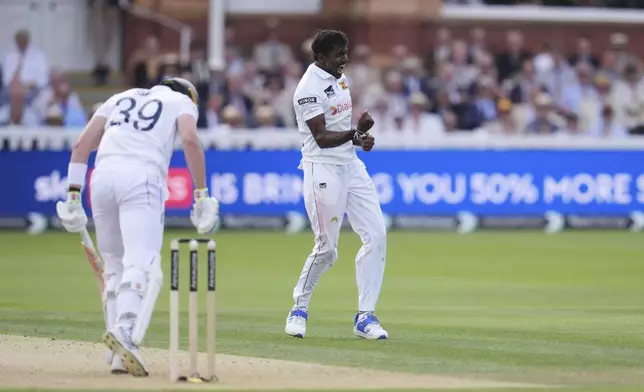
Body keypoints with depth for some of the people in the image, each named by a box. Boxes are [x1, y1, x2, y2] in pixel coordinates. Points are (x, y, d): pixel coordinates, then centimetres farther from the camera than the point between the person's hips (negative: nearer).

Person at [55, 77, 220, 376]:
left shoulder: (120, 98, 32)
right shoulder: (182, 101, 21)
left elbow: (82, 144, 19)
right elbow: (190, 140, -2)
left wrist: (73, 195, 15)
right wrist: (201, 195, -1)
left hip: (102, 176, 5)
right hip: (142, 178, -4)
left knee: (114, 266, 15)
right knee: (141, 264, -15)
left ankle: (121, 353, 7)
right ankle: (124, 330, -40)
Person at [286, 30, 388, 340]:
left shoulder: (339, 79, 11)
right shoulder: (309, 89, -16)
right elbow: (322, 138, -23)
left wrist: (359, 138, 3)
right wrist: (356, 132, -37)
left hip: (350, 165, 8)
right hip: (323, 170, -8)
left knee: (376, 235, -2)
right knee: (326, 248, -5)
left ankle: (365, 316, 3)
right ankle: (300, 308, 18)